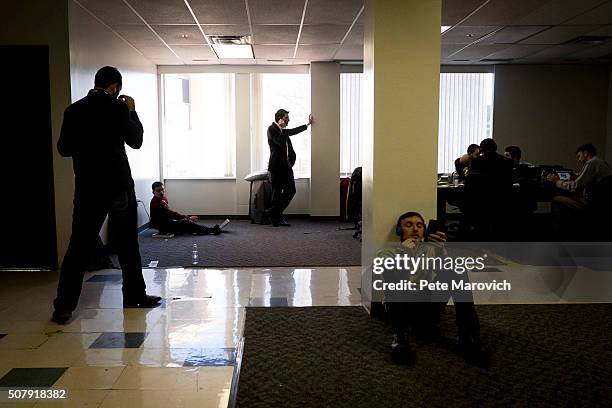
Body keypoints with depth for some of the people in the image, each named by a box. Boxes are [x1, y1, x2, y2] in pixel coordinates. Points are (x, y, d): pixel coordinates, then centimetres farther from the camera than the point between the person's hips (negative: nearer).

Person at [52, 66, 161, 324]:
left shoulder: (73, 111, 3)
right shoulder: (117, 107, -6)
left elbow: (64, 149, 9)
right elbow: (136, 141, 4)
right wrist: (131, 111, 13)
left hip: (88, 188, 2)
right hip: (119, 186, -2)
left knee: (79, 247, 4)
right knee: (128, 244, 11)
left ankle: (64, 306, -1)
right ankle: (135, 296, 20)